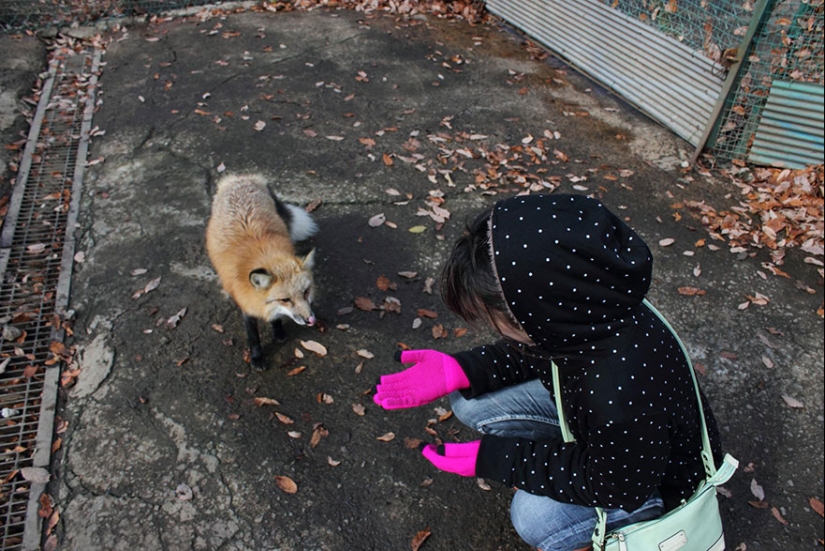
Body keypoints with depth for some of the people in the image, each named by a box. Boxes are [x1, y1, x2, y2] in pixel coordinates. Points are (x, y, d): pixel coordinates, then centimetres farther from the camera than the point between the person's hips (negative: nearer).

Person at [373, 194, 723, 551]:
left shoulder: (622, 394, -44)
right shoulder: (576, 314, -26)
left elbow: (615, 486, -25)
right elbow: (532, 353, -3)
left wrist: (490, 458, -25)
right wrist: (458, 371, -19)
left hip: (661, 477, -5)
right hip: (593, 423, 6)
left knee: (535, 516, -27)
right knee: (470, 402, -9)